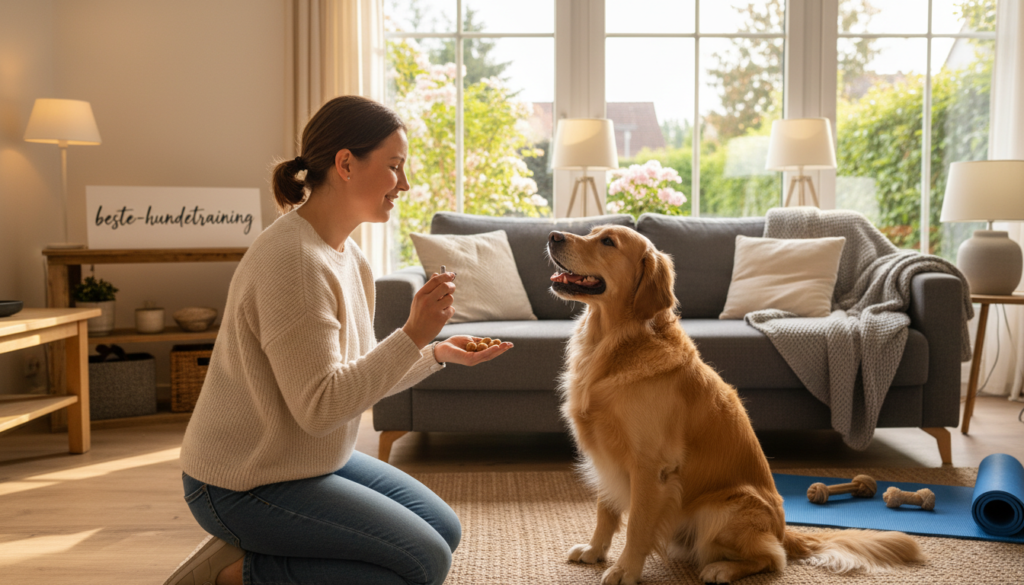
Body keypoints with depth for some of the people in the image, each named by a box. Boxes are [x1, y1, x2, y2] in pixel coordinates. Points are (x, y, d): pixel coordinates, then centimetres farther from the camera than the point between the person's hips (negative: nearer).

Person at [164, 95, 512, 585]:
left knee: (445, 530, 12)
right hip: (245, 485, -10)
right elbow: (320, 407, -28)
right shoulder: (294, 260, -25)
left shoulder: (348, 255, 5)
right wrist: (412, 335, -27)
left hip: (313, 461, 10)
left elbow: (364, 376, 11)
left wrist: (436, 353, -3)